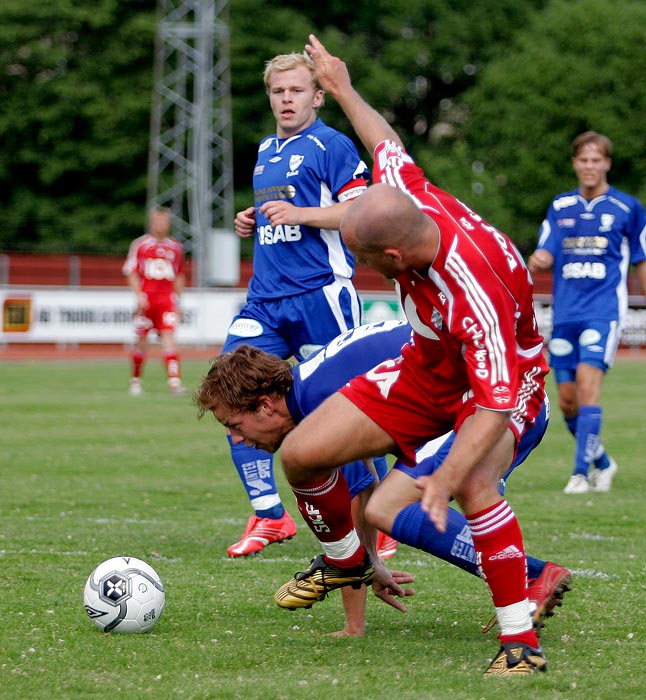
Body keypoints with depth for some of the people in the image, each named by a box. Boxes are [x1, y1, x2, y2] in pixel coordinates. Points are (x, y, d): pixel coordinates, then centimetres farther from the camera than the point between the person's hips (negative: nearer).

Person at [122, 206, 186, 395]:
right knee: (142, 340, 5)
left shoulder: (175, 247, 11)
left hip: (167, 300, 1)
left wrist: (178, 300, 14)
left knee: (169, 336, -12)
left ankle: (174, 380, -20)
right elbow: (131, 273, 1)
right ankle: (135, 380, 20)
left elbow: (179, 277, 19)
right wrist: (139, 295, -10)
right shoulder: (140, 245, 2)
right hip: (146, 299, -1)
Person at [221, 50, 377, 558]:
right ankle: (269, 516, 4)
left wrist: (300, 214, -18)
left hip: (320, 295, -7)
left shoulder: (331, 145, -3)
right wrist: (252, 223, 11)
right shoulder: (265, 152, 20)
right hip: (265, 298, 7)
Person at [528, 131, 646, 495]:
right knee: (568, 401, 5)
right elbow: (545, 254, 7)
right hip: (565, 314, 4)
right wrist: (538, 260, -16)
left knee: (588, 384, -22)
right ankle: (602, 463, 27)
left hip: (604, 312, -4)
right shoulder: (560, 207, 11)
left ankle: (581, 474, -20)